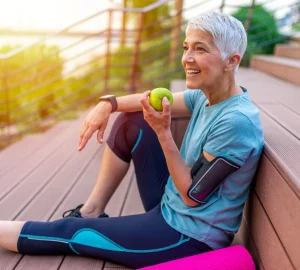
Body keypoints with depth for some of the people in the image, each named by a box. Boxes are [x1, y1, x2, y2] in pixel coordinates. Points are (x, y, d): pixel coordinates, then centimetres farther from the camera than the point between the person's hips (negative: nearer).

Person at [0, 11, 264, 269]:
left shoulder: (237, 121, -27)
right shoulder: (208, 96, -3)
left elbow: (193, 196, -23)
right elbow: (157, 99, 7)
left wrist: (163, 132, -29)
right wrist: (108, 104, -9)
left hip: (190, 236, -8)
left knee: (67, 232, -3)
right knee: (131, 121, 6)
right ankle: (90, 212, 12)